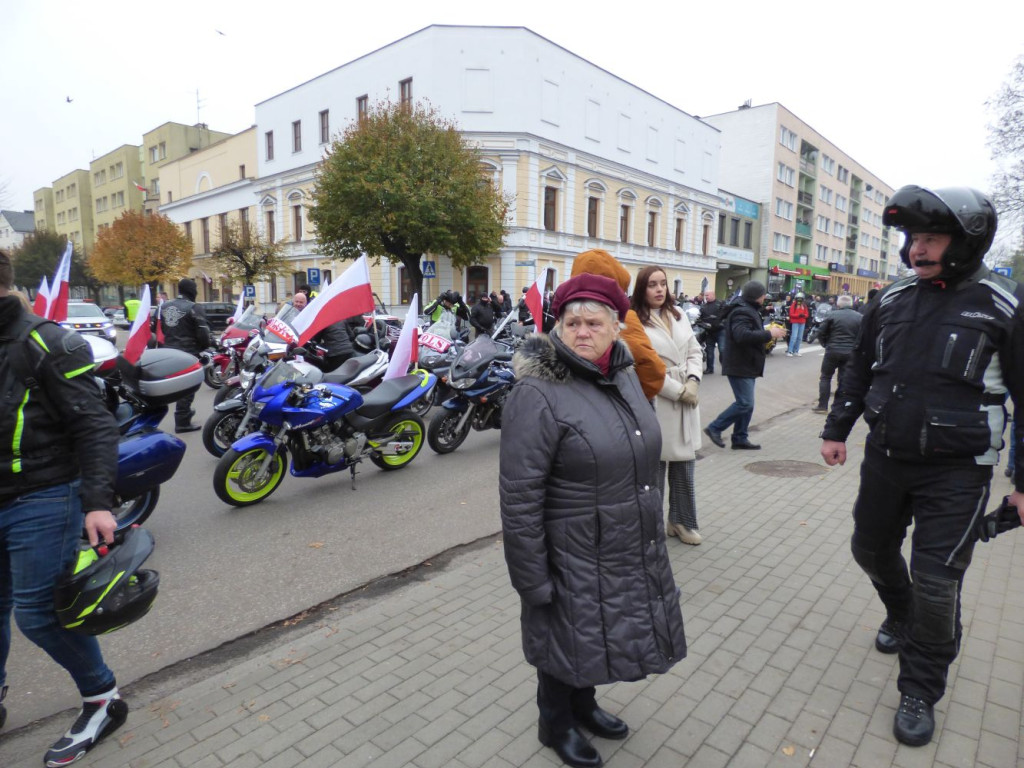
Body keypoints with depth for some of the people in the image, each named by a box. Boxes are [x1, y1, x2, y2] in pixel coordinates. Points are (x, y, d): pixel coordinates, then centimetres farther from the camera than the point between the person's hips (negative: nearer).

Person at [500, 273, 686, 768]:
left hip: (632, 552, 7)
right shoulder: (538, 394, -23)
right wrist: (532, 578, -19)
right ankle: (555, 724, 43)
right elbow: (519, 496, -22)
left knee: (597, 633, 25)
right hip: (575, 557, -7)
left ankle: (584, 704, 52)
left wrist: (653, 529, 19)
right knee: (568, 636, 15)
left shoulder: (623, 373, 2)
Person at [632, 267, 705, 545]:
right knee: (654, 465, 3)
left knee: (684, 464, 12)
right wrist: (678, 391, -13)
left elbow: (695, 352, 13)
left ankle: (681, 521, 28)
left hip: (687, 401, 6)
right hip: (655, 402, -6)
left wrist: (693, 382, -5)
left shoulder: (679, 316, 13)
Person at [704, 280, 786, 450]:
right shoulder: (742, 312, -18)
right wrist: (769, 334, -25)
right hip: (740, 366, -11)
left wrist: (768, 331, 11)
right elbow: (742, 336, -33)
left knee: (746, 404, 13)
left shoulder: (748, 309, 18)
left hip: (747, 366, 11)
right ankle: (714, 428, 0)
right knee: (745, 404, -10)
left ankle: (740, 439, 19)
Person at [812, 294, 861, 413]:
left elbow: (821, 333, -5)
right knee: (844, 380, 10)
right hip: (850, 353, 2)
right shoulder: (860, 317, 3)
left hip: (833, 351, -2)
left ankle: (822, 405, 5)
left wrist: (826, 344, 11)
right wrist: (854, 347, 11)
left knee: (825, 377, 9)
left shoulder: (832, 315, -5)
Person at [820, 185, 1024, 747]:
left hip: (956, 472, -4)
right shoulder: (892, 300, 3)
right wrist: (836, 430, 12)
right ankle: (899, 615, 51)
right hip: (885, 457, 5)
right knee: (871, 549, 19)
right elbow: (858, 370, 12)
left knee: (935, 584, -1)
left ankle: (920, 691, 21)